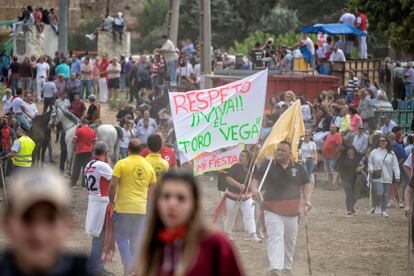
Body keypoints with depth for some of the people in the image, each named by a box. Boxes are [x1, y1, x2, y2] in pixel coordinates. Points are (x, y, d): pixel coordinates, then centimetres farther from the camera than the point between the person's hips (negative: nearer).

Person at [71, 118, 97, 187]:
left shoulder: (79, 130, -11)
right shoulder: (93, 132, 2)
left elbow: (74, 140, -6)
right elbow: (94, 141, 9)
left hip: (80, 151, -3)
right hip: (89, 152, 3)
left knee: (76, 167, 6)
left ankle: (73, 183, 9)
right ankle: (85, 184, 4)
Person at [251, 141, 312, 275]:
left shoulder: (298, 168, 5)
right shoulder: (268, 167, -2)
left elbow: (306, 185, 12)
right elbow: (255, 180, -3)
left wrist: (307, 199, -5)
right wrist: (254, 190, -26)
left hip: (292, 212, 4)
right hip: (273, 211, -4)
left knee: (290, 240, 16)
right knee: (275, 237, -19)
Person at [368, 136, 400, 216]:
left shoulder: (391, 153, 5)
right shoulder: (374, 152, 4)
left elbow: (395, 165, 6)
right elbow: (370, 163, 11)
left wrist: (397, 176, -1)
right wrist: (371, 169, -8)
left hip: (387, 177, 2)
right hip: (377, 177, -2)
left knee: (386, 194, 5)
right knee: (379, 192, -17)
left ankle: (383, 210, 16)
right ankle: (377, 207, 6)